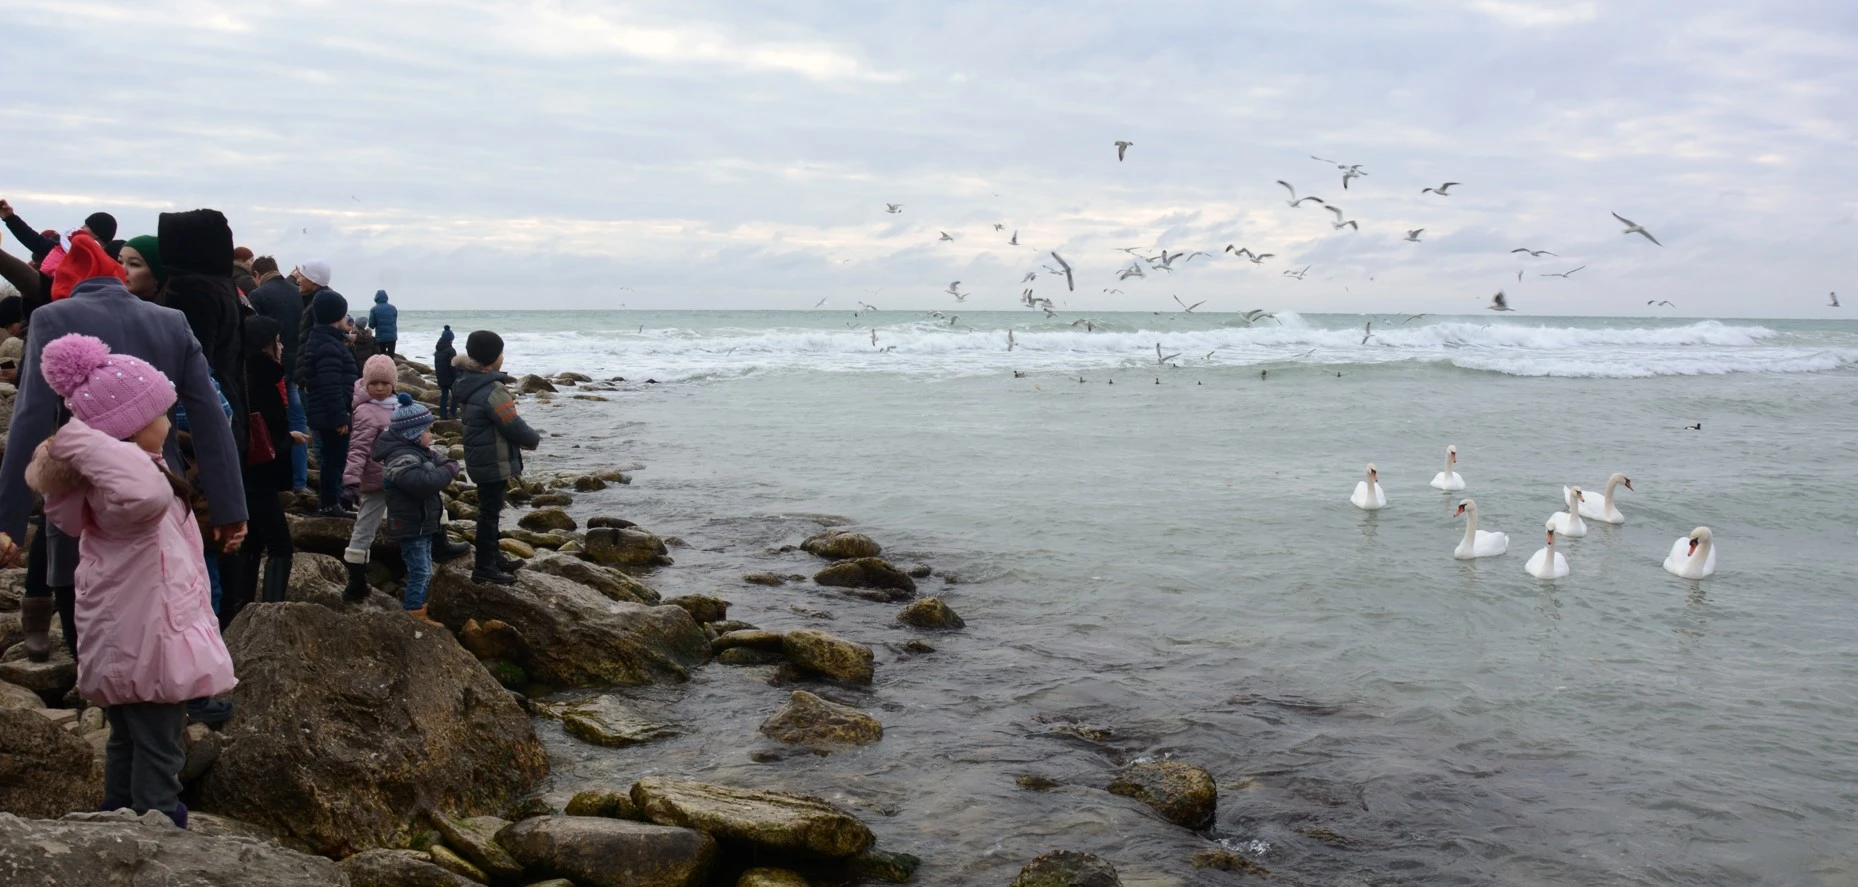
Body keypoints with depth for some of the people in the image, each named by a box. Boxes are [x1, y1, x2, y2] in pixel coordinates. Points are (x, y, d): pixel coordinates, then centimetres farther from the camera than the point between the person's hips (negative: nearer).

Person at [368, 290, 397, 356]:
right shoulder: (393, 308, 4)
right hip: (392, 336, 2)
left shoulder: (374, 309, -7)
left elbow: (371, 324, -4)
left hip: (380, 337, -2)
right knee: (391, 356, 3)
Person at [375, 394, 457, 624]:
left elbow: (438, 461, 16)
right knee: (420, 572, -6)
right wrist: (448, 472, -24)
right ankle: (413, 614, 1)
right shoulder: (401, 457, -24)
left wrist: (449, 465, -7)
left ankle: (415, 608, 30)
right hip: (410, 526, -11)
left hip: (422, 524, 11)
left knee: (423, 571, 19)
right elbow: (423, 483, -37)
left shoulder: (419, 452, 11)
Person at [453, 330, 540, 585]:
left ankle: (493, 557, 32)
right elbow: (514, 426, -21)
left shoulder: (468, 383, 7)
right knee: (489, 512, -2)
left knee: (490, 509, 20)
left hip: (481, 458, 10)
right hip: (494, 462, -10)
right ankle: (484, 568, 4)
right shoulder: (492, 390, -24)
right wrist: (534, 439, -2)